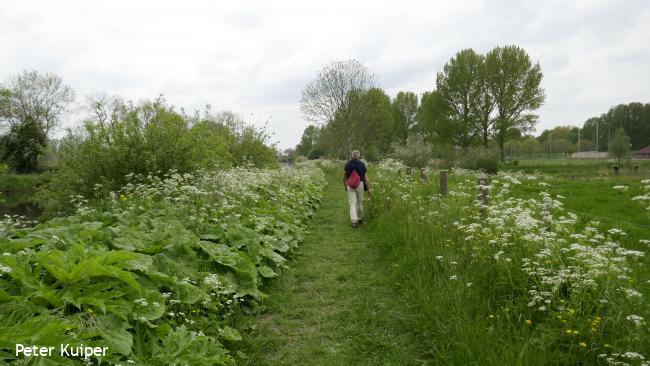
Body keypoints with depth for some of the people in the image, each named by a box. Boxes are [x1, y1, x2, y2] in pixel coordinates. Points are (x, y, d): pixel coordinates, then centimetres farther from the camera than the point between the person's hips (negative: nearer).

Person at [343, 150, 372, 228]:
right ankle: (360, 218, 33)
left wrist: (345, 186, 21)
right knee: (360, 202, 17)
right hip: (360, 184, 1)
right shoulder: (362, 164, -2)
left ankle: (354, 221, -14)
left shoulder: (347, 164, 1)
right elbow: (365, 177, -4)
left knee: (352, 204, -2)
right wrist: (369, 188, -1)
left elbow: (344, 177, 6)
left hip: (350, 185, 0)